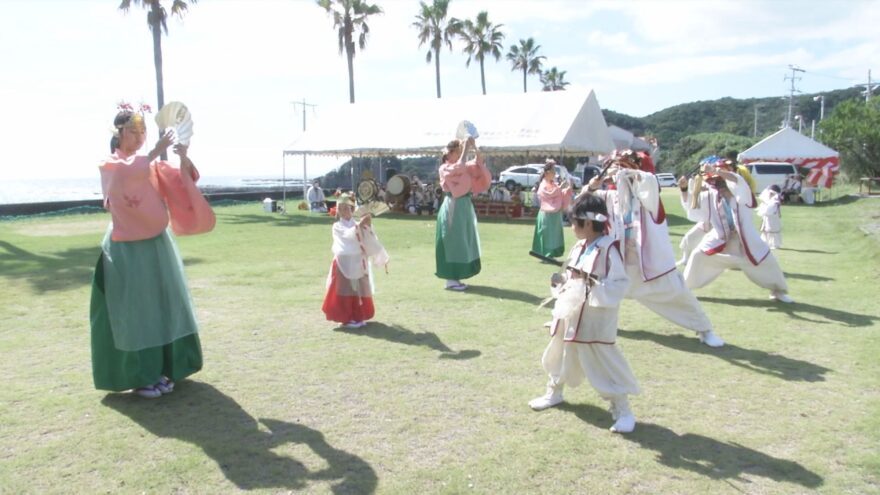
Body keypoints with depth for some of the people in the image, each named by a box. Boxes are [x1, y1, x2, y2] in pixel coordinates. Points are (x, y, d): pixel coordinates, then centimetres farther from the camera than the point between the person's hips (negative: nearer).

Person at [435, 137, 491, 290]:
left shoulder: (465, 166, 13)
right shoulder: (445, 168, -10)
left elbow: (479, 164, 2)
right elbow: (459, 167, -28)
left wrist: (475, 148, -10)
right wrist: (466, 148, -23)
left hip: (465, 206, 8)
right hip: (453, 207, -8)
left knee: (463, 243, 11)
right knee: (453, 243, -5)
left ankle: (455, 277, 20)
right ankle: (450, 279, 1)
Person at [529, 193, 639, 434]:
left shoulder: (609, 250, -19)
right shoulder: (579, 248, 6)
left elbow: (619, 286, -21)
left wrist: (593, 285, -32)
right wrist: (560, 281, -1)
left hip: (594, 321, -8)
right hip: (570, 315, 9)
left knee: (605, 363, -3)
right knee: (560, 355, 23)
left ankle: (622, 410, 14)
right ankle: (554, 392, 46)